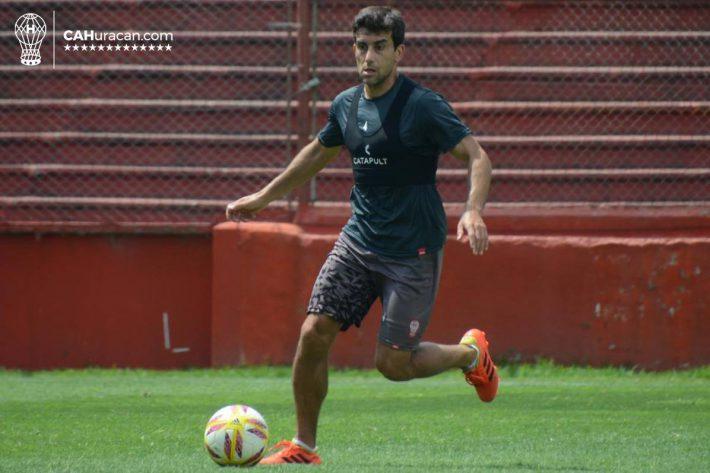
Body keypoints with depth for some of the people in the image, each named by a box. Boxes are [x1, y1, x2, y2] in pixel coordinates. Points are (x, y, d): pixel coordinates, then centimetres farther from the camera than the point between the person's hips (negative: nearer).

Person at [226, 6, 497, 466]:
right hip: (359, 239, 6)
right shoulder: (346, 105, 6)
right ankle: (303, 446, 7)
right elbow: (318, 152, 25)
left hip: (414, 250, -6)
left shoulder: (423, 106, -15)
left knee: (393, 363, -5)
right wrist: (264, 197, 29)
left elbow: (478, 157, -17)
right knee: (314, 333, -7)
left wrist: (473, 212, -34)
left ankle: (470, 353, 25)